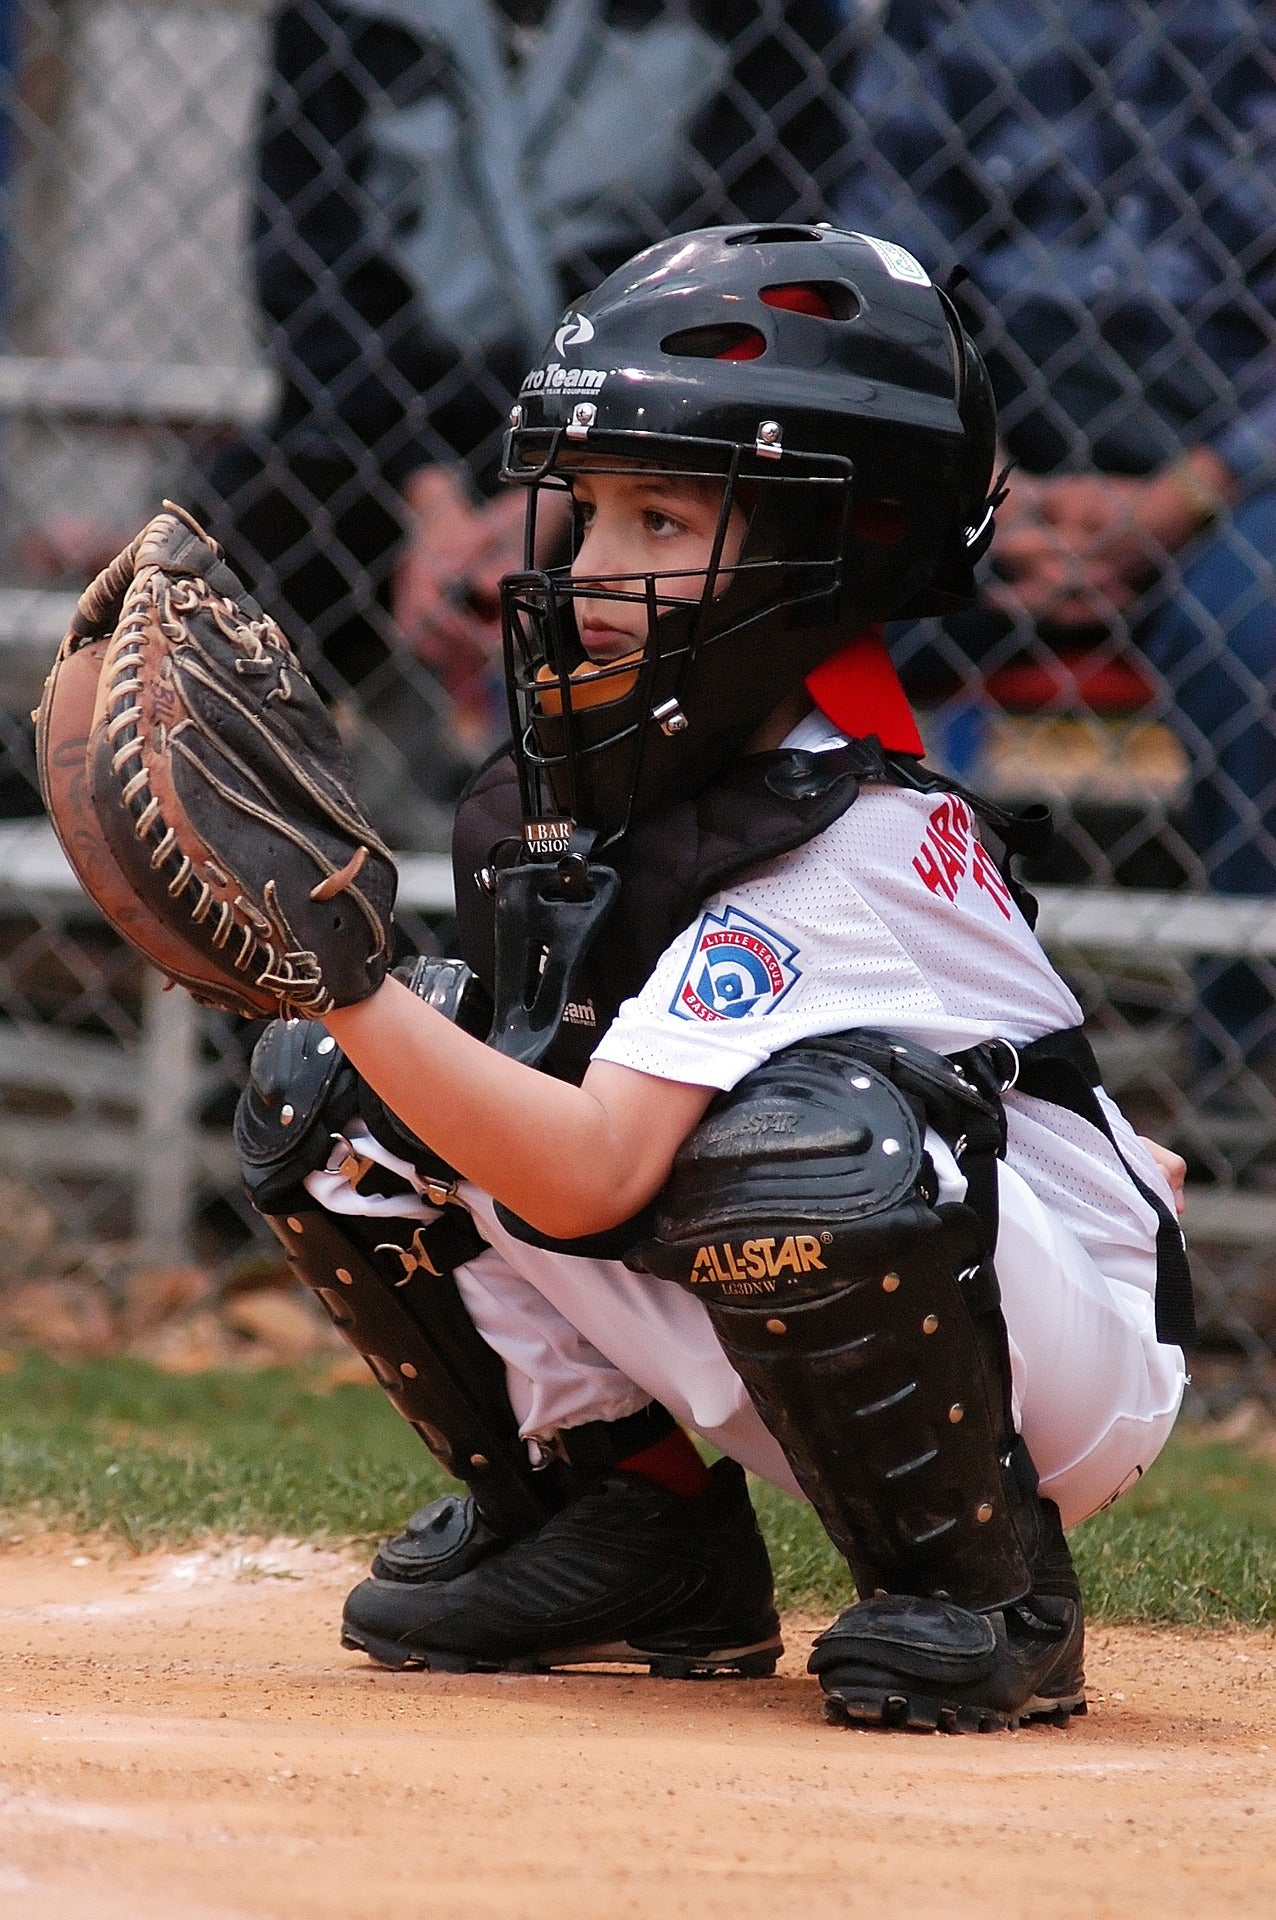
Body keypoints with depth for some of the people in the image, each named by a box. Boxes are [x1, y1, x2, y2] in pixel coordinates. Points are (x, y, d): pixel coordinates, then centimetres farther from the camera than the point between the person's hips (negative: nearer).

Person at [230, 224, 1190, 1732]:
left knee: (794, 1139, -40)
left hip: (1054, 1367, -8)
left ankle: (986, 1586, -15)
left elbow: (591, 1176, -35)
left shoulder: (846, 839, -26)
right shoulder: (595, 784, -2)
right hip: (784, 1368, 8)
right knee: (322, 1097, -4)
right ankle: (624, 1533, 9)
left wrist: (335, 958, -42)